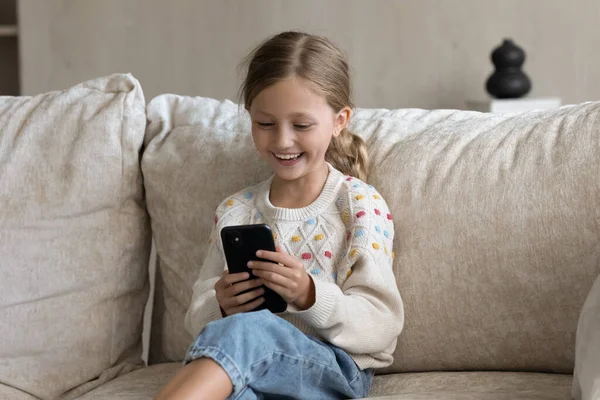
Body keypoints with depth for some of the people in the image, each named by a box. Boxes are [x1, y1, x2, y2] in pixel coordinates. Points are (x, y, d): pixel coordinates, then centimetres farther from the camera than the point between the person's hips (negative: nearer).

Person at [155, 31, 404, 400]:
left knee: (244, 330, -37)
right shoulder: (234, 212, 13)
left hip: (335, 367, -3)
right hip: (249, 369, 3)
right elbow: (200, 321, 14)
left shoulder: (359, 204, 0)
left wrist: (311, 295, -24)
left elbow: (382, 326, -6)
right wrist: (221, 306, -10)